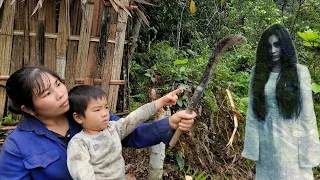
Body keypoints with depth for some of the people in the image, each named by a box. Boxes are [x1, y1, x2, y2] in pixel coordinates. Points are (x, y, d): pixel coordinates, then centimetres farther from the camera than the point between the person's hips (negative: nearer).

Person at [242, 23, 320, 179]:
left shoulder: (300, 71, -5)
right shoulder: (257, 72, 1)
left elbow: (307, 113, -4)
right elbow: (252, 110, 1)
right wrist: (251, 145, 0)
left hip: (291, 139, -2)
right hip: (266, 141, 2)